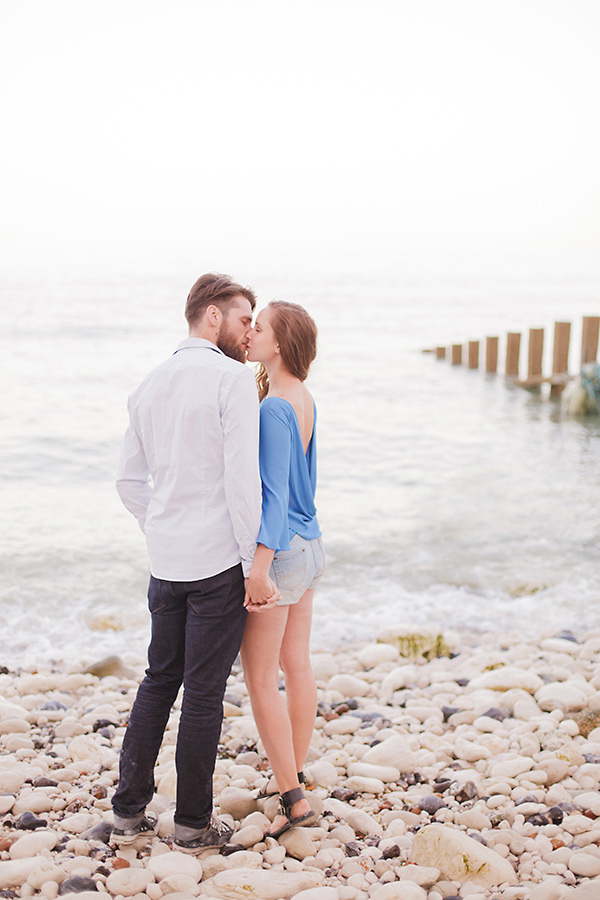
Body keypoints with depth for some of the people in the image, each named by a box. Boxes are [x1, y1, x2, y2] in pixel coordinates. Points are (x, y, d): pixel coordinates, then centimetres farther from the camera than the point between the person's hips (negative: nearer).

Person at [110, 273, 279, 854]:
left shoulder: (149, 385, 11)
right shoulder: (232, 378, -12)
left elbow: (130, 481, 15)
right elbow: (242, 476, -18)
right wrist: (256, 563, -13)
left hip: (166, 562, 7)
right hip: (220, 562, -6)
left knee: (159, 681, 17)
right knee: (204, 692, 3)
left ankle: (129, 812, 20)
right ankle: (193, 823, 15)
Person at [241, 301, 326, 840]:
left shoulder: (273, 409, -20)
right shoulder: (305, 401, 7)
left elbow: (275, 491, -24)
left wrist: (260, 567, -26)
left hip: (279, 551, -9)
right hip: (307, 544, 9)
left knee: (260, 679, -1)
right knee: (296, 665, 17)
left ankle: (294, 799, 4)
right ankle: (293, 776, 29)